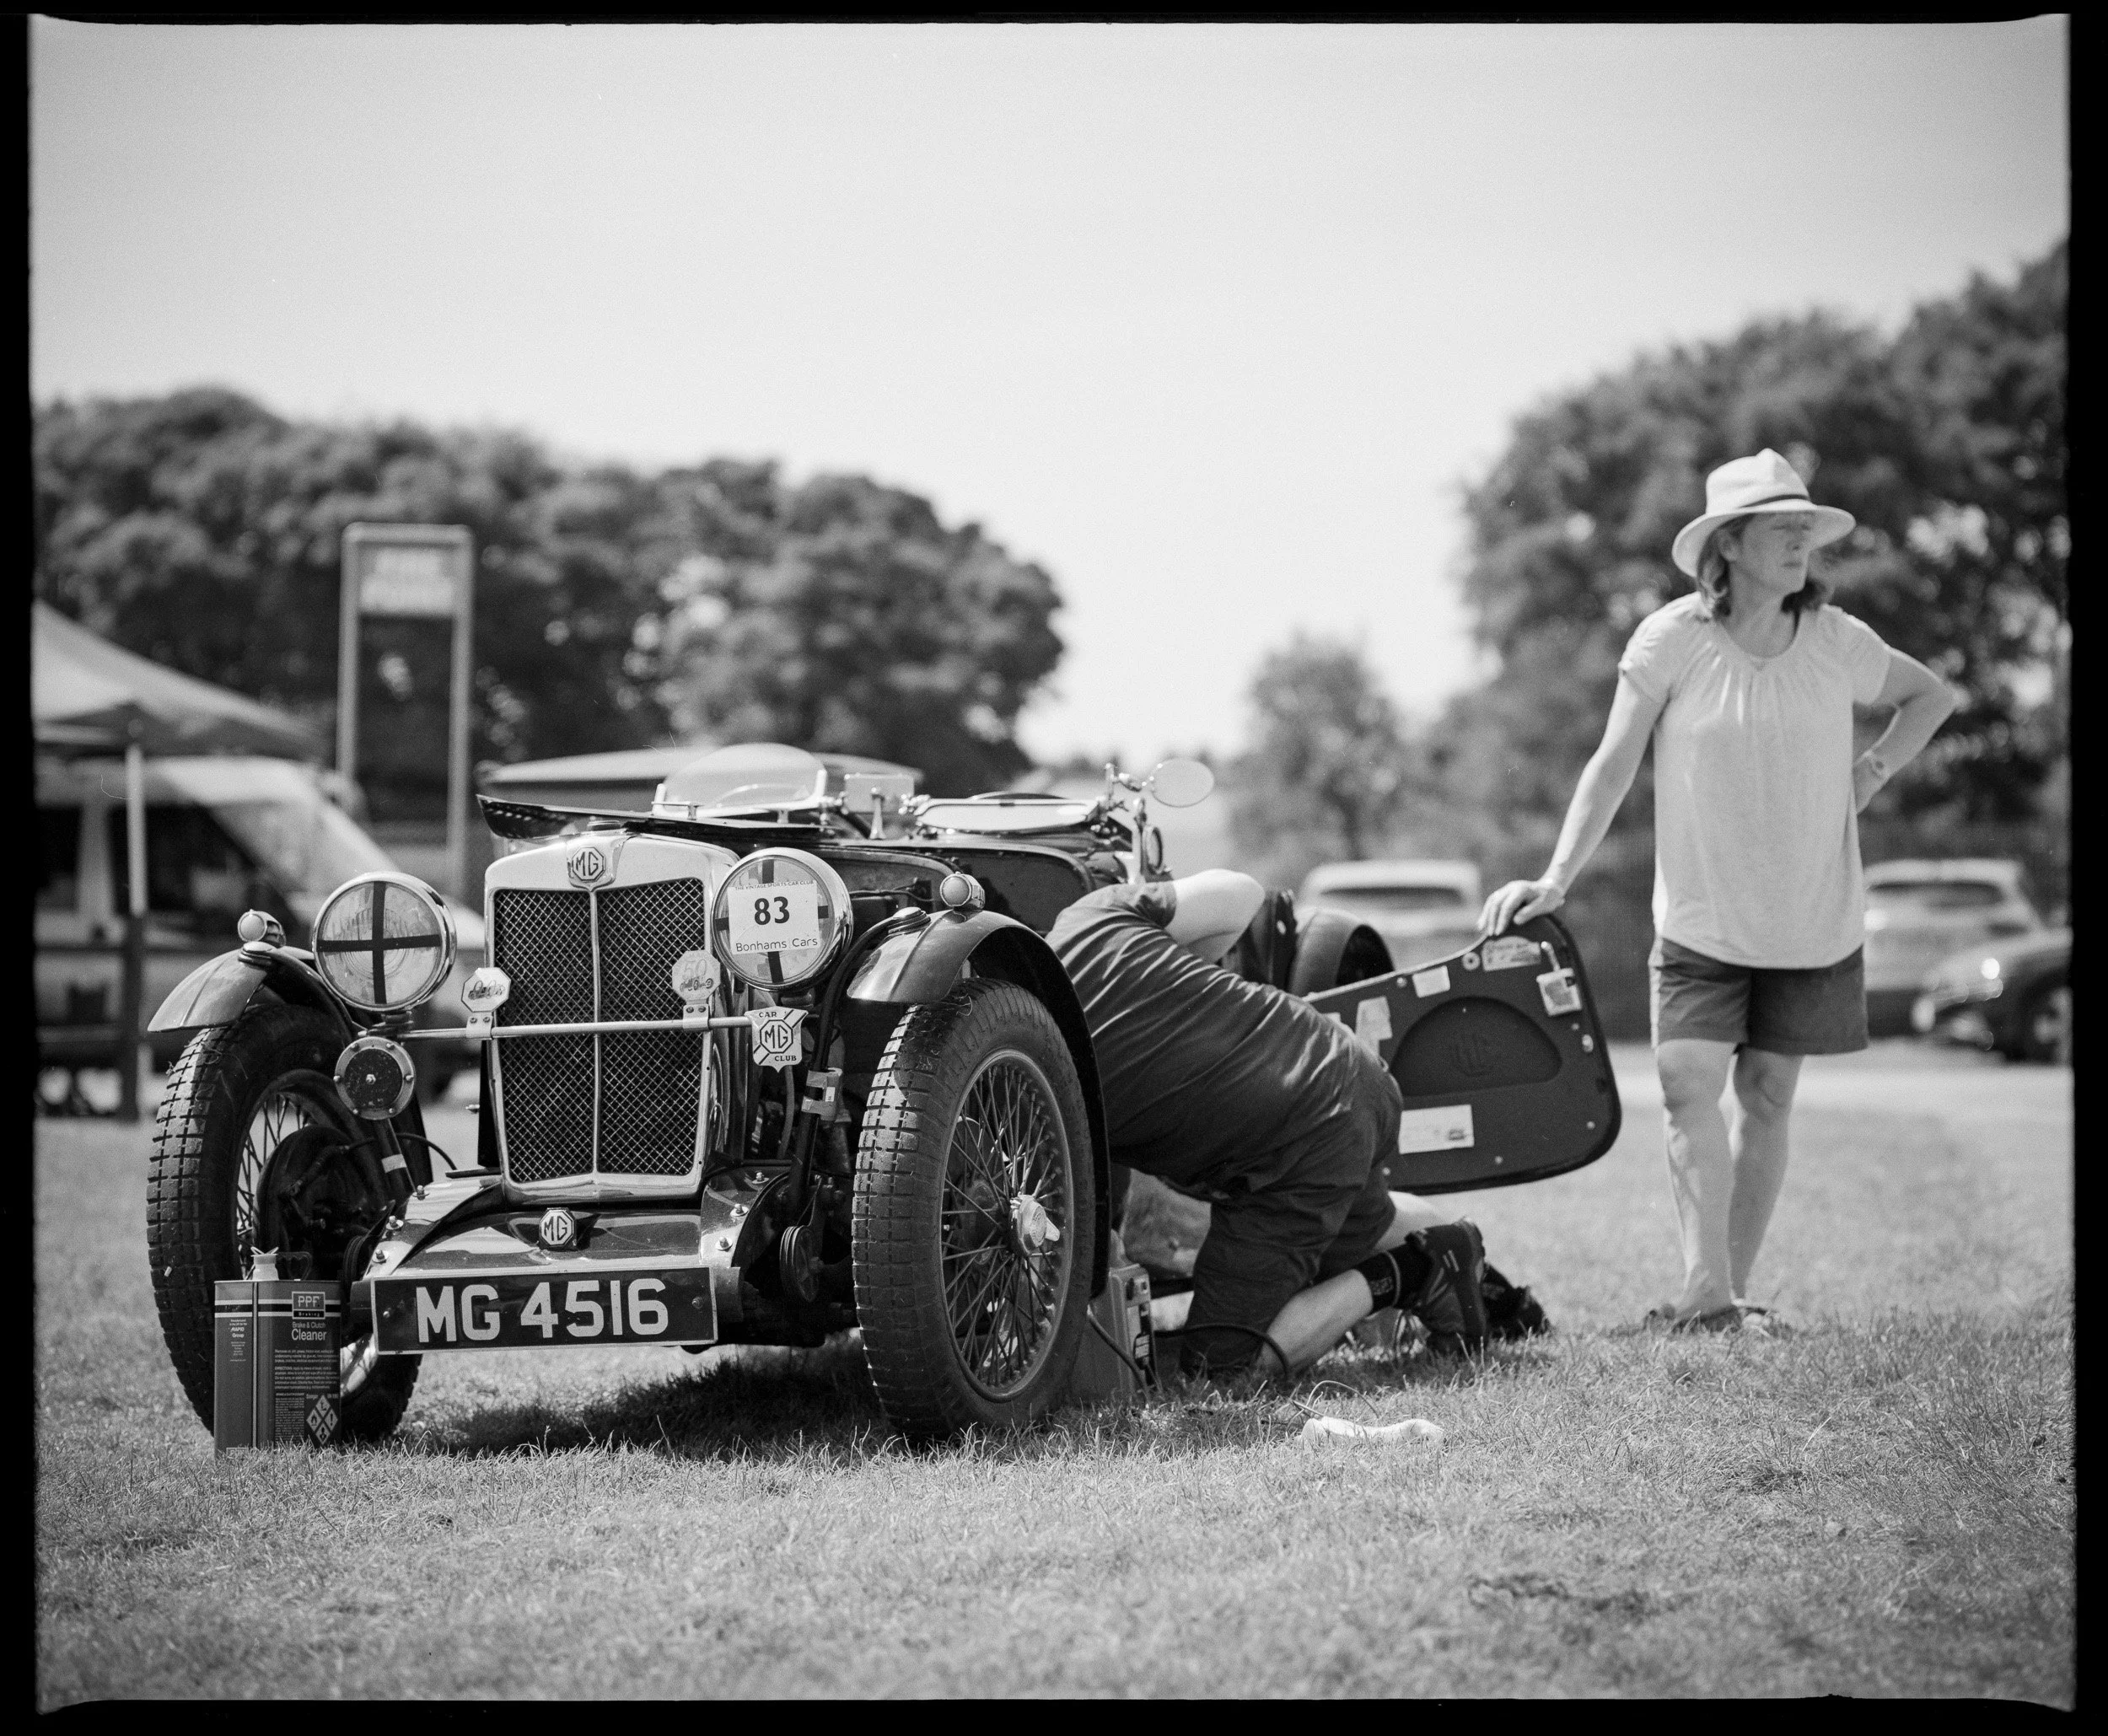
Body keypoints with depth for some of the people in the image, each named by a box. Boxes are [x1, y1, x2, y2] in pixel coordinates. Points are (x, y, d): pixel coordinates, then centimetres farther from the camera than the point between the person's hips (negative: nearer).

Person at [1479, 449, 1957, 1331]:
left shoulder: (1838, 642, -2)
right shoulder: (1672, 639, -10)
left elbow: (1931, 696, 17)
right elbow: (1613, 765, -9)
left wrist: (1872, 772, 1)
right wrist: (1556, 879, -17)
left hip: (1812, 921, 2)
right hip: (1700, 918, -2)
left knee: (1766, 1096, 5)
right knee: (1689, 1088, -15)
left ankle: (1731, 1291, 12)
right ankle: (1708, 1294, -20)